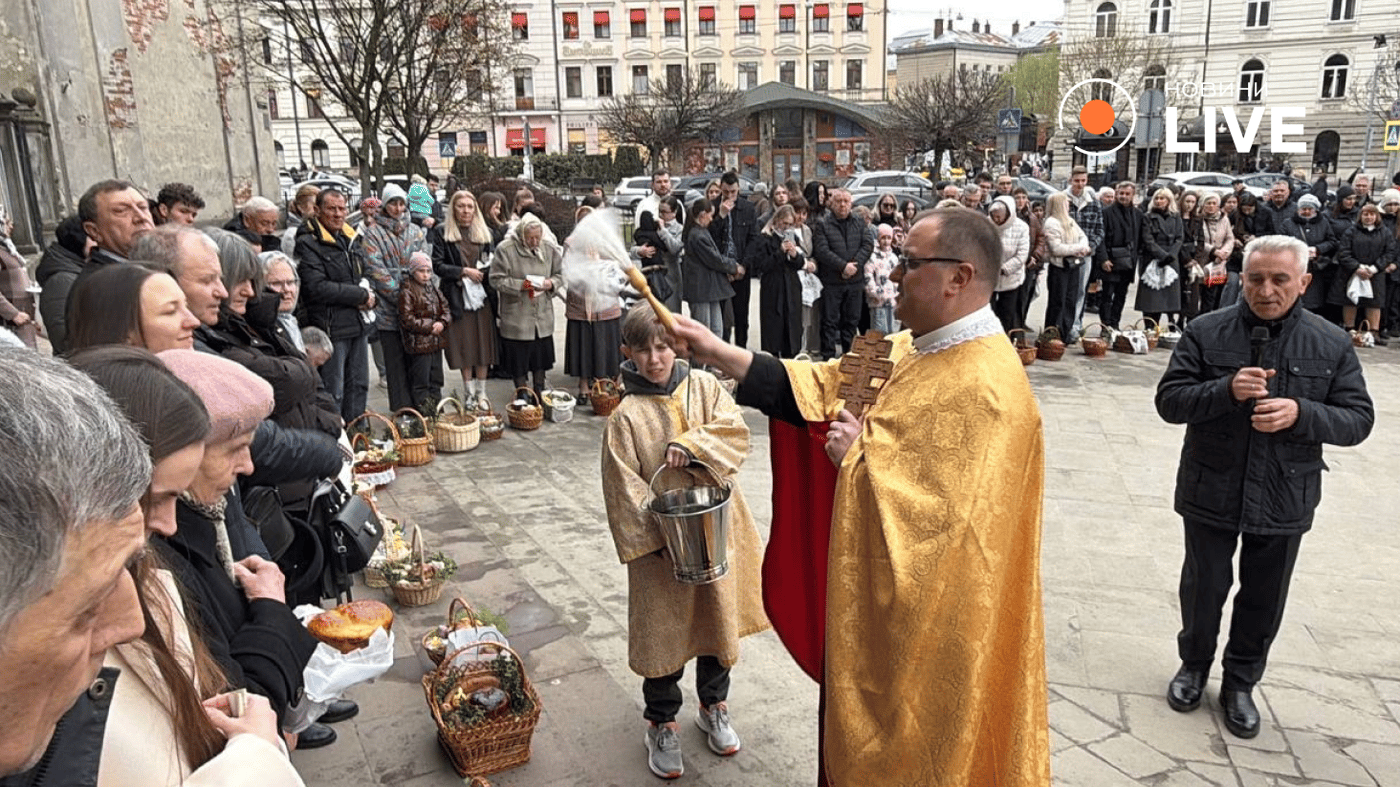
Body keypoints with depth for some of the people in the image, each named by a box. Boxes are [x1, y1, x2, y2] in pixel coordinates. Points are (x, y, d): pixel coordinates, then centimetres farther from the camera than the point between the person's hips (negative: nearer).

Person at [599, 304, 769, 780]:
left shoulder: (703, 386, -1)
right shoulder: (626, 416, -10)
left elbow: (736, 432, -12)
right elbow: (623, 488, -11)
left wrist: (690, 445, -27)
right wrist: (659, 536, -17)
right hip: (660, 547, -3)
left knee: (718, 618, 17)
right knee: (663, 631, 9)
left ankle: (714, 707, 41)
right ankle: (662, 723, 31)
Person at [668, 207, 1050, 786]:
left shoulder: (985, 391, -28)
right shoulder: (912, 349, 1)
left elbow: (934, 514, -33)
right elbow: (822, 387, 1)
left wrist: (861, 456, -20)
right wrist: (715, 352, -3)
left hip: (928, 625, -8)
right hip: (879, 597, 8)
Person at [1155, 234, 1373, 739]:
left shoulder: (1331, 345, -2)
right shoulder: (1206, 333, -7)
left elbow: (1358, 419, -3)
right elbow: (1169, 400, -10)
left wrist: (1301, 413, -22)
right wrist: (1227, 390, -27)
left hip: (1284, 499, 1)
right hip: (1211, 491, -1)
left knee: (1264, 599, 15)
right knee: (1204, 588, 15)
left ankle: (1240, 682, 36)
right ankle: (1194, 665, 40)